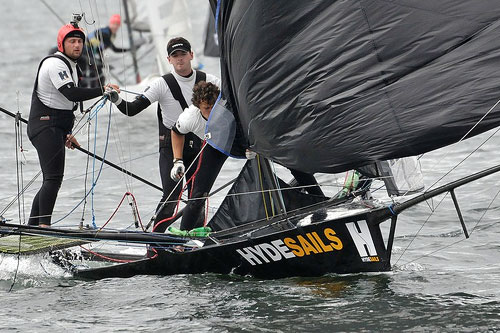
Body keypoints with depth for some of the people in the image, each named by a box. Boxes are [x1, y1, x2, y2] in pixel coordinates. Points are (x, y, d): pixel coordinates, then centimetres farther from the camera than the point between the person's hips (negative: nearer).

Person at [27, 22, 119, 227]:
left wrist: (66, 133, 22)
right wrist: (102, 90, -30)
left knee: (51, 182, 10)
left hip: (56, 129, 10)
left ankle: (32, 227, 14)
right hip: (45, 127, -10)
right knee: (54, 178, -20)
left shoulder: (72, 66, 20)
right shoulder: (55, 64, -13)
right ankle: (44, 225, -25)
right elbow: (72, 94, -26)